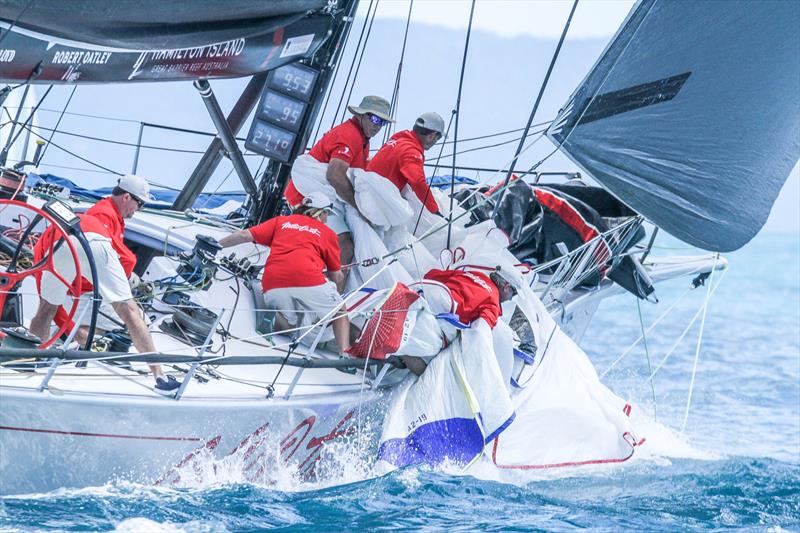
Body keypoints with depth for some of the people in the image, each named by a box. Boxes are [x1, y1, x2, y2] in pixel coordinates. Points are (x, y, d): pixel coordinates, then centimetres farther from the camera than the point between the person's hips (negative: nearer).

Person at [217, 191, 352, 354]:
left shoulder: (281, 221, 26)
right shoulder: (328, 233, 21)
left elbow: (245, 235, 16)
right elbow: (336, 276, 24)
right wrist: (337, 276, 47)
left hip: (272, 287, 3)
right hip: (308, 280, -3)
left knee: (290, 325, 27)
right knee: (339, 312, 20)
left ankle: (277, 321, -6)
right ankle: (344, 354, -3)